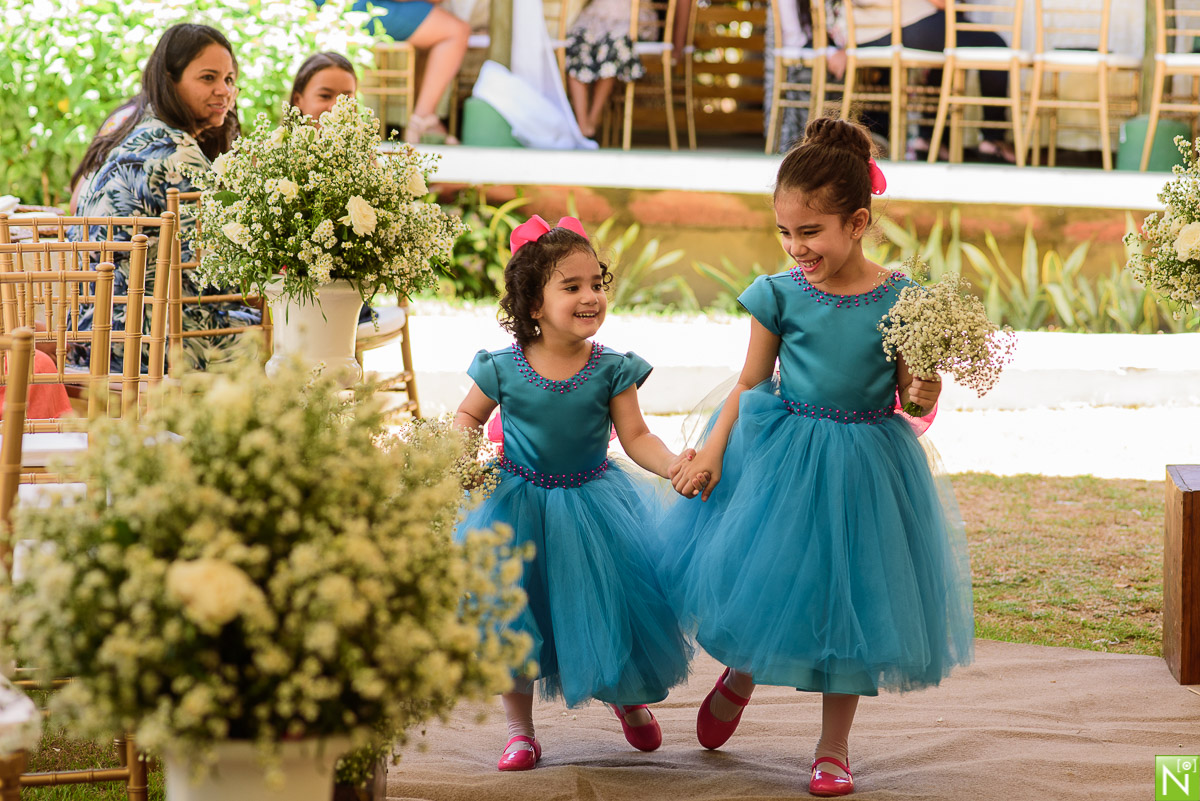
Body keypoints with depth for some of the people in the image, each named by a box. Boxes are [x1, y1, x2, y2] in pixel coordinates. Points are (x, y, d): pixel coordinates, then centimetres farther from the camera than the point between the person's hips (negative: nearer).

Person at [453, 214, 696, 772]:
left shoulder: (611, 369, -10)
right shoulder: (503, 369, -12)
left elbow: (635, 437, -10)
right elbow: (467, 417, 5)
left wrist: (670, 464, -28)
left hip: (593, 504, 1)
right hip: (517, 504, 0)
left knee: (607, 607, 3)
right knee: (513, 612, 3)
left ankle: (628, 698, 35)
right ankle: (519, 728, 21)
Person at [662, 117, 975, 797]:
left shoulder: (899, 300, -8)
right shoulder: (780, 295, -6)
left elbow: (909, 389, 0)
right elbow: (750, 383, 3)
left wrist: (923, 394, -22)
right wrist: (712, 453, -3)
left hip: (866, 465, 0)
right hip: (781, 459, 0)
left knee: (849, 596, 8)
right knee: (761, 577, 0)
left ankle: (835, 746, 22)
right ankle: (742, 673, 36)